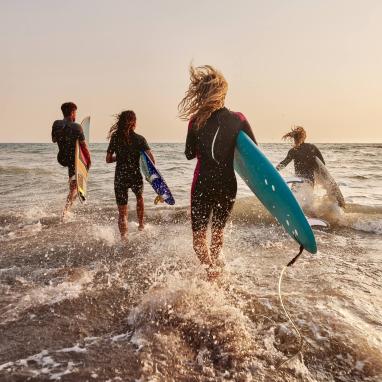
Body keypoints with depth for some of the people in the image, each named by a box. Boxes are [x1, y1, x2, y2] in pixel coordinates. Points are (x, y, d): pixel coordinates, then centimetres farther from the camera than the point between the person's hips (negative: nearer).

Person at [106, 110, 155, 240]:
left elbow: (108, 159, 2)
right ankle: (141, 224, 46)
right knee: (139, 197, 33)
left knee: (122, 212, 8)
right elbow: (151, 158, -18)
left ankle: (124, 237, -2)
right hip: (135, 177, 0)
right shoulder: (139, 139, -7)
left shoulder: (115, 138, -1)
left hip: (120, 178, 0)